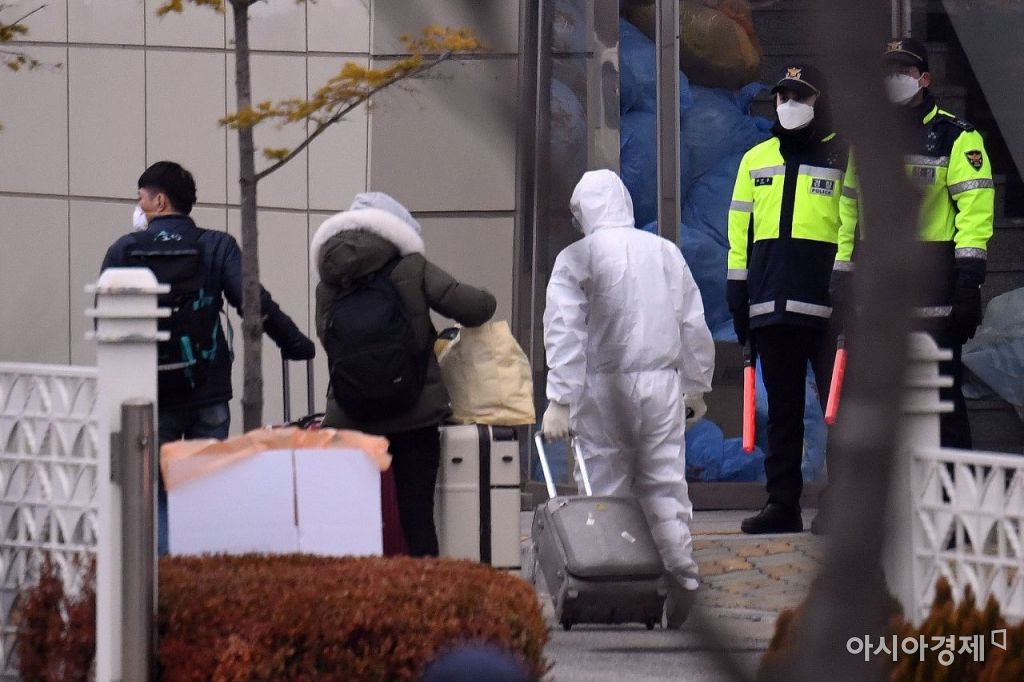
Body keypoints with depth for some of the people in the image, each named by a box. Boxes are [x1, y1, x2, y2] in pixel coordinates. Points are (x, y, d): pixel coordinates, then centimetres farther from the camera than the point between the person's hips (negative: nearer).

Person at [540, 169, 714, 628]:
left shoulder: (576, 258, -4)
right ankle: (681, 573, -6)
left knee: (606, 486, 2)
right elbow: (694, 325, 12)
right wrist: (696, 385, 21)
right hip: (662, 382, 3)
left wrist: (559, 400, -10)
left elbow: (564, 332, -10)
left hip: (603, 386, -3)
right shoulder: (667, 252, 8)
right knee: (665, 482, 6)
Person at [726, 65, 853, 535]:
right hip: (771, 309, 5)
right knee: (782, 409, 8)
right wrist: (738, 298, 12)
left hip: (825, 305, -5)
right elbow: (740, 233, 18)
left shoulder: (845, 157, 3)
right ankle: (782, 504, 10)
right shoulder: (756, 160, 17)